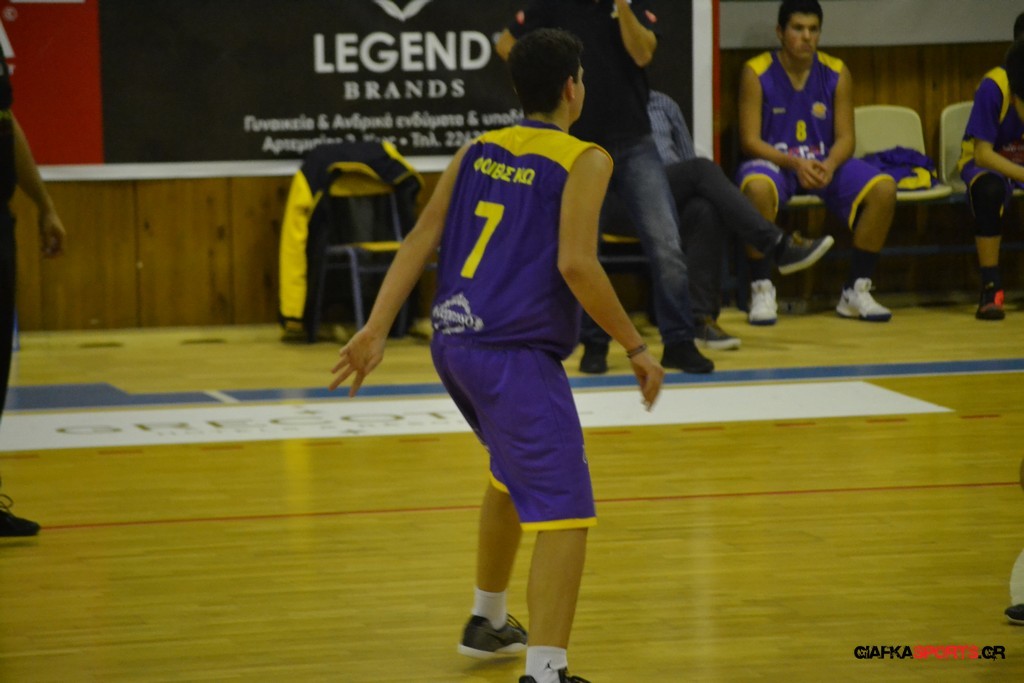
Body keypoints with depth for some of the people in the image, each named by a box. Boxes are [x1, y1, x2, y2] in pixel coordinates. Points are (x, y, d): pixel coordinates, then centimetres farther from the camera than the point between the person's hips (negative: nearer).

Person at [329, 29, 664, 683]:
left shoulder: (478, 150, 13)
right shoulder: (585, 160, -6)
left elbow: (422, 239, 6)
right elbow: (576, 263, -17)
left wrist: (377, 329, 3)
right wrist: (636, 347, -8)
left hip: (454, 342, 8)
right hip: (515, 353, -8)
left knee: (514, 470, 31)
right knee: (564, 512, -10)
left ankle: (488, 620, 46)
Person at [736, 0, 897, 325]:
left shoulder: (836, 73, 2)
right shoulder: (757, 73, -8)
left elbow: (845, 137, 0)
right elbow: (750, 141, -11)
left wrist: (829, 164, -23)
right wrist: (794, 163, -26)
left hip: (825, 164, 4)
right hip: (774, 162, -4)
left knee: (884, 188, -21)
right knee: (757, 188, -40)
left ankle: (856, 290, -10)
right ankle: (761, 289, -26)